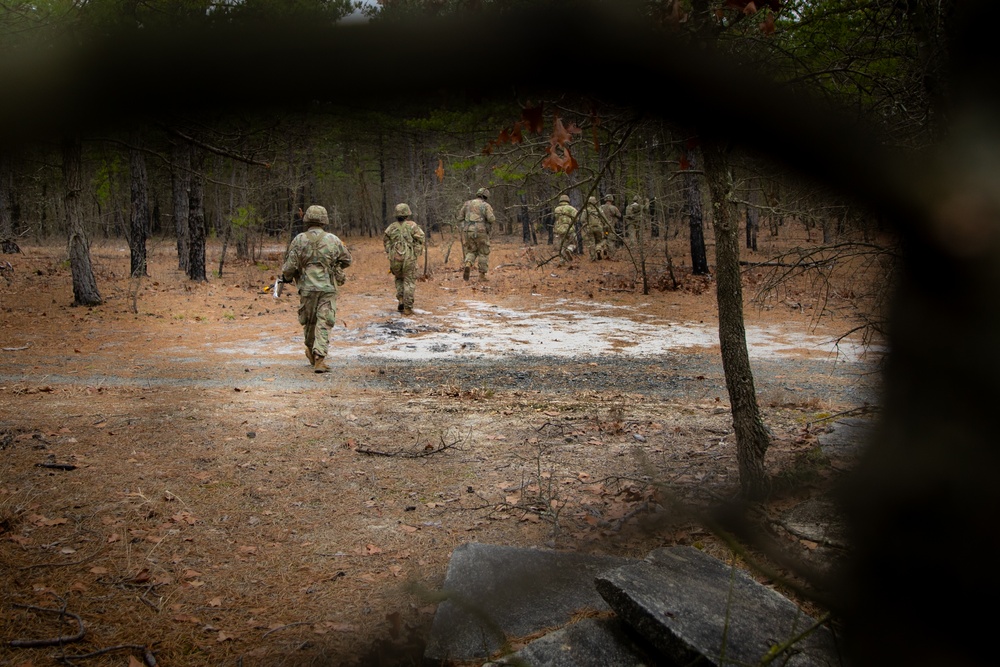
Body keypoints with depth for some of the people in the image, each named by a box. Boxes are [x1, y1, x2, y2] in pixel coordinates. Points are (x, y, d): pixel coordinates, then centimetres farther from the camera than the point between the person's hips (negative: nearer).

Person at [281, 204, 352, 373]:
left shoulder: (299, 240, -5)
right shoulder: (333, 240, -2)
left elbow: (290, 266, -4)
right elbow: (347, 260, 11)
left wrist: (287, 277, 17)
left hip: (307, 288, 1)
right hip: (328, 288, -1)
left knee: (308, 321, 19)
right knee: (324, 323, -1)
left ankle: (311, 351, 35)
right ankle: (319, 358, -12)